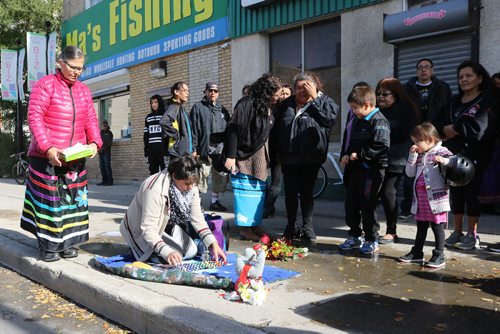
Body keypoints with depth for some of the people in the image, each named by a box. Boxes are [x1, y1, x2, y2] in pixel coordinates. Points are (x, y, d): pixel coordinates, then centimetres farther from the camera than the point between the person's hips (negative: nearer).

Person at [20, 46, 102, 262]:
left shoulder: (84, 90, 12)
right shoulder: (45, 84, -6)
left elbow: (91, 119, 11)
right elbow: (34, 117, -13)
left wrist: (94, 142, -8)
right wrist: (47, 147, -23)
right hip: (47, 156, -5)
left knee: (73, 198, 8)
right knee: (49, 199, 1)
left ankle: (66, 242, 20)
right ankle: (47, 245, 14)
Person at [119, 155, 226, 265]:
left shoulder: (191, 186, -15)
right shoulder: (155, 190, -37)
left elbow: (197, 217, -12)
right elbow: (147, 229, -36)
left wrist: (213, 243, -23)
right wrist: (167, 252, -48)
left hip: (167, 226, 7)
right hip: (141, 230, -7)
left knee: (191, 252, -4)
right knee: (170, 259, -22)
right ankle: (139, 250, 5)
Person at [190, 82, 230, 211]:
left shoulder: (222, 109, 17)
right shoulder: (198, 107, 4)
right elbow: (193, 129, -2)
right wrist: (194, 149, -9)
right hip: (204, 150, -4)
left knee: (220, 177, 7)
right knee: (201, 177, -5)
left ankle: (215, 201, 21)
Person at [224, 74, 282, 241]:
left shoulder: (268, 107, 8)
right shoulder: (247, 103, -17)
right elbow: (232, 129, -19)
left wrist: (268, 158, 13)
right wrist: (230, 156, -21)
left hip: (260, 157, 8)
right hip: (244, 156, -8)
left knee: (259, 191, 12)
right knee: (246, 191, -2)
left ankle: (254, 225, 23)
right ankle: (245, 229, 8)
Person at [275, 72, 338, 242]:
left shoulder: (323, 102, 3)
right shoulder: (287, 104, 13)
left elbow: (330, 117, -18)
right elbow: (277, 128, 18)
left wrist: (315, 97, -15)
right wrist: (277, 153, 12)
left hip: (310, 158, -3)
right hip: (288, 157, 4)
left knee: (306, 192, 2)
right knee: (290, 193, 8)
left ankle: (307, 227, 14)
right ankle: (291, 226, 22)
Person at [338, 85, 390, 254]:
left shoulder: (379, 121, -14)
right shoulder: (358, 121, 16)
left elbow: (382, 145, -24)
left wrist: (360, 154, -19)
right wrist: (346, 155, 5)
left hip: (373, 169, -9)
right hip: (357, 168, 9)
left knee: (367, 205, -3)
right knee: (351, 202, 12)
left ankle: (371, 239, 12)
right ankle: (355, 236, 25)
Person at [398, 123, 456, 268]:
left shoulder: (441, 151, -5)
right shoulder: (419, 156, 15)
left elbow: (457, 161, -16)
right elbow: (410, 173, 10)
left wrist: (444, 161, -33)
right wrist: (413, 155, 3)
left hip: (436, 196, -7)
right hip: (420, 197, 7)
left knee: (437, 226, 1)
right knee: (421, 226, 16)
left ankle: (439, 256, 9)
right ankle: (417, 253, 26)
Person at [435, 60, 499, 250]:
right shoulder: (455, 101, 16)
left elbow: (480, 129, -16)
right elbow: (439, 123, 9)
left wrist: (455, 129, -7)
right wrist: (444, 130, -12)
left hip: (475, 157, -5)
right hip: (454, 155, 5)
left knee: (471, 193, -1)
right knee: (456, 192, 7)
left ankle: (472, 235, 10)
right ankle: (457, 232, 18)